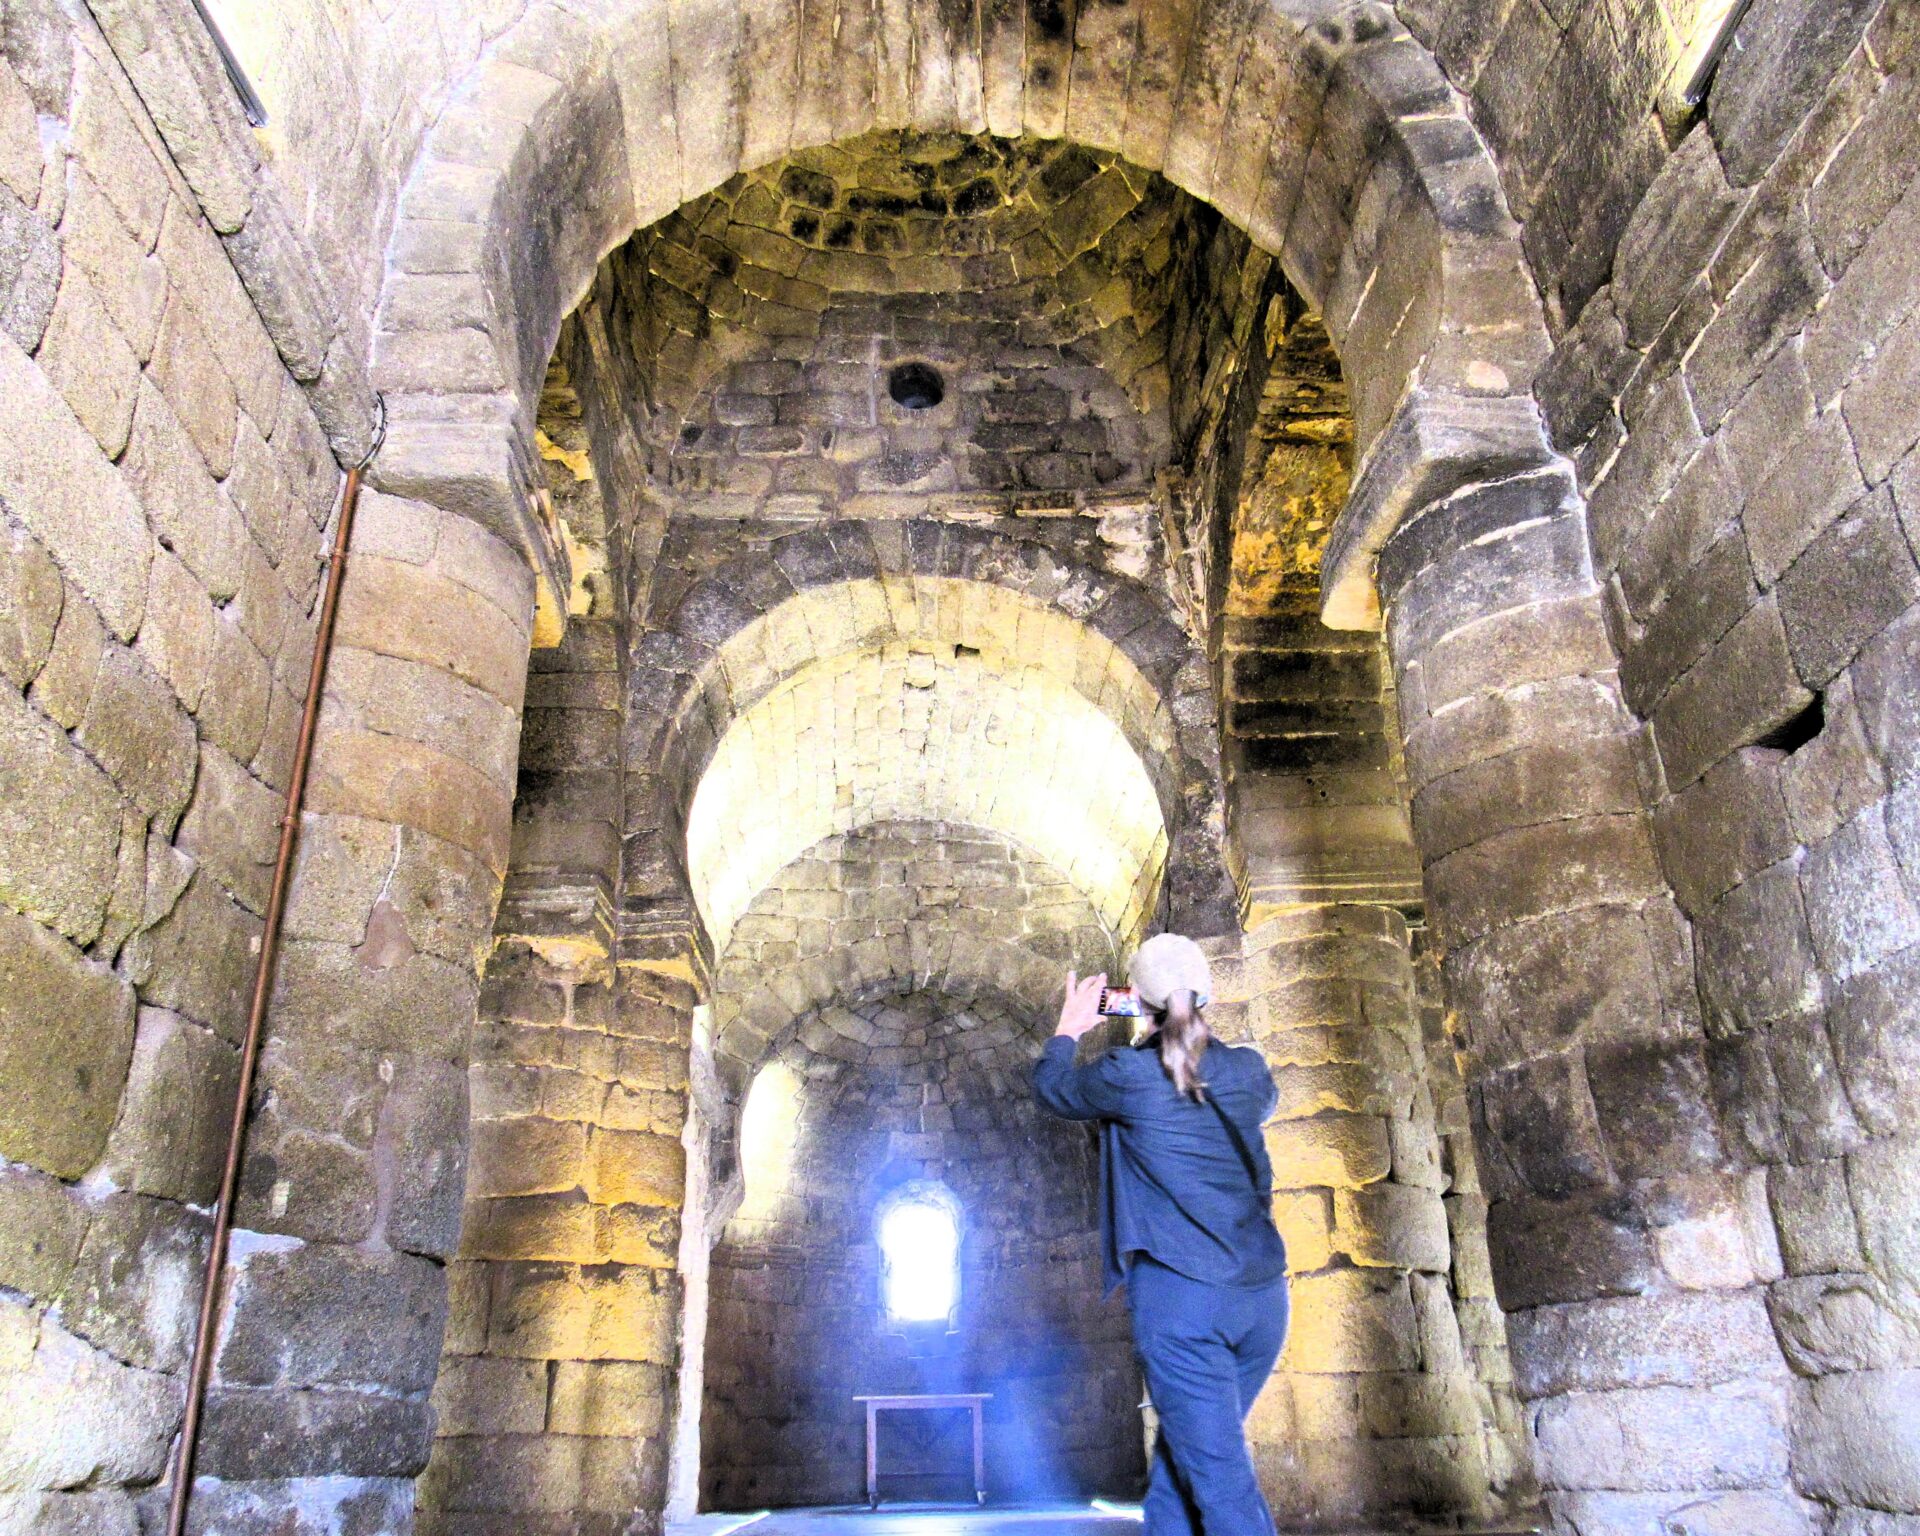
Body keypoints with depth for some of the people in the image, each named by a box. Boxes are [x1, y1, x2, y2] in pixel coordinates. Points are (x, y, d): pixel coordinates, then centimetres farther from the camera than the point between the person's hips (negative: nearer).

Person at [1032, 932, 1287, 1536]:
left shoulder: (1129, 1075, -8)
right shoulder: (1248, 1069, 5)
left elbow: (1050, 1088, 11)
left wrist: (1068, 1030, 29)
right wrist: (1190, 1034, 32)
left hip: (1179, 1295, -5)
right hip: (1263, 1294, 5)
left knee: (1221, 1480, -1)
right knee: (1180, 1458, 19)